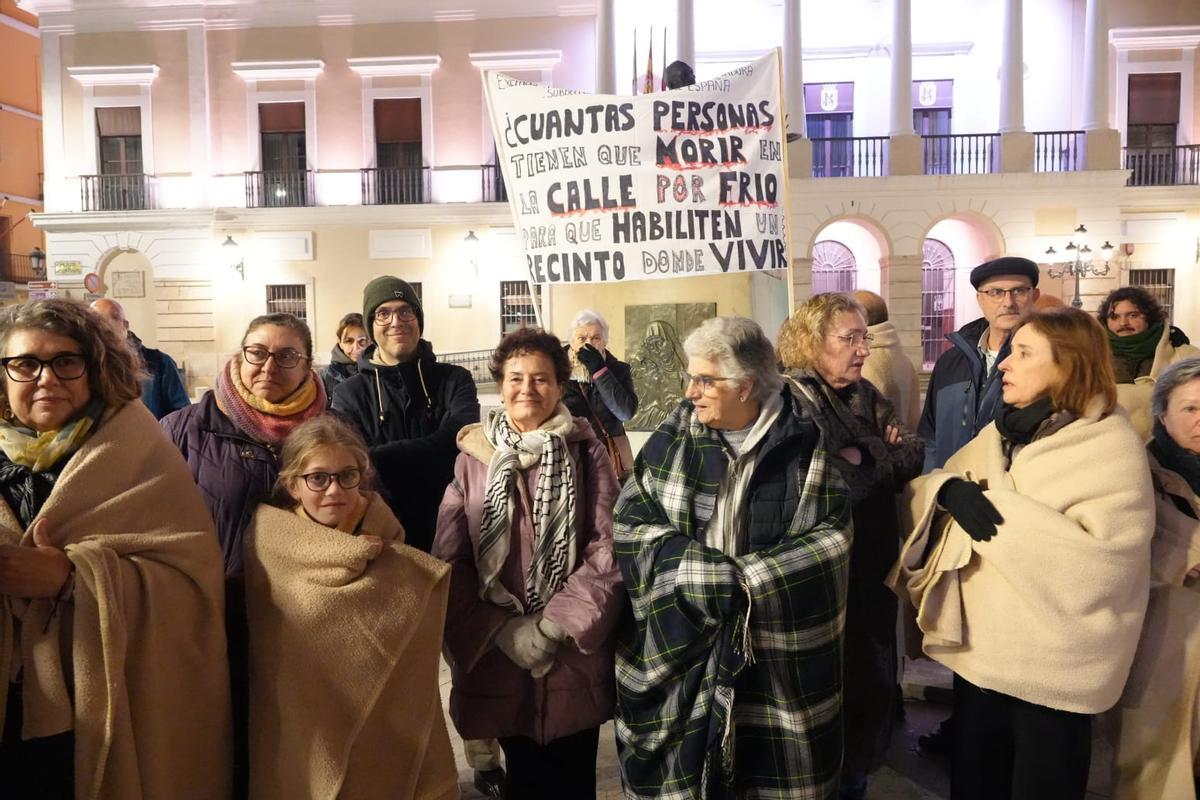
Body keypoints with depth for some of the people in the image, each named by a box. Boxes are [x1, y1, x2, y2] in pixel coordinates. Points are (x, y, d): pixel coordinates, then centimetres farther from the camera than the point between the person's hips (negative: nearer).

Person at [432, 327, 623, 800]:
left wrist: (554, 624, -13)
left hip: (575, 655, -1)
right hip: (498, 655, 1)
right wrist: (501, 630, -11)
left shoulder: (586, 452, -1)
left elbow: (607, 552, -7)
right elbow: (451, 558, -2)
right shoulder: (473, 456, 2)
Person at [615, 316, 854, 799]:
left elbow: (830, 537, -7)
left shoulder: (804, 444, -6)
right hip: (680, 642, 1)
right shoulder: (673, 439, -1)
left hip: (778, 647, -1)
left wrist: (748, 578, -16)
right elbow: (630, 521, -3)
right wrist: (706, 571, -16)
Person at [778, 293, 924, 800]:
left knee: (871, 676, 20)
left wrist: (862, 456, -14)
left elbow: (913, 456, 3)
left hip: (873, 568, 8)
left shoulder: (867, 397, 8)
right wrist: (881, 458, -13)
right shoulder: (790, 401, -17)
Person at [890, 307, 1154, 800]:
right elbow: (923, 490, 7)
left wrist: (998, 510, -22)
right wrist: (949, 490, -16)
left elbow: (1103, 556, -25)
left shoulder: (1112, 445, -12)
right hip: (977, 647, 6)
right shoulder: (1000, 431, 9)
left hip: (1050, 665, -6)